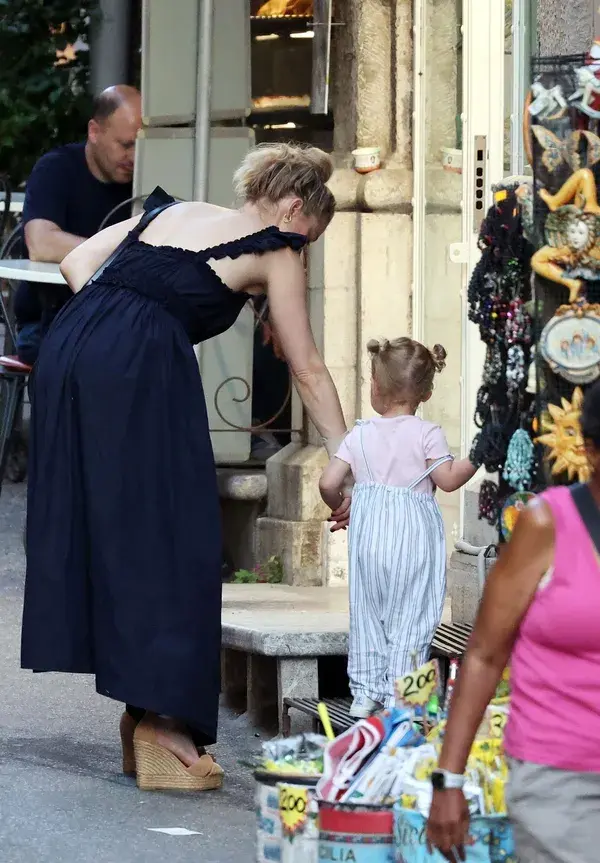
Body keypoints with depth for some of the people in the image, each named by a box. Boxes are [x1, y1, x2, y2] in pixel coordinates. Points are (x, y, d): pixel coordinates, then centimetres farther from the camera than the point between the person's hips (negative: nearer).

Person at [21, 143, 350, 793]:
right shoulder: (274, 254, 12)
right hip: (141, 366, -7)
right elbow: (309, 372, 13)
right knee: (164, 538, -2)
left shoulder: (169, 213, 28)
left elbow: (76, 264, 19)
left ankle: (144, 715, 16)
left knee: (87, 524, 11)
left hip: (68, 347, 7)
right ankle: (160, 722, -3)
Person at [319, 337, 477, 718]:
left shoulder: (360, 434, 3)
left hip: (369, 532, 3)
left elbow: (329, 483, 1)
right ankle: (397, 697, 0)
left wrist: (340, 505, 21)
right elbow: (448, 480, -10)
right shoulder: (427, 433, -6)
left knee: (367, 612, 13)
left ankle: (365, 693, 15)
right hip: (413, 534, -3)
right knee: (410, 616, 2)